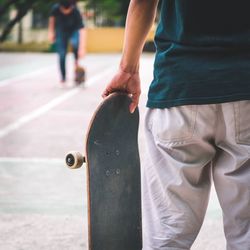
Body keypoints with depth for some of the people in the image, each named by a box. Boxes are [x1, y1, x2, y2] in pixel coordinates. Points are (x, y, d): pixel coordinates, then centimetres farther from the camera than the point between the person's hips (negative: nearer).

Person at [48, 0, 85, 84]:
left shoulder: (76, 12, -33)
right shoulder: (56, 9, -26)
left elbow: (82, 30, -38)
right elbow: (52, 18, -2)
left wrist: (82, 48, -45)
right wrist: (51, 32, 4)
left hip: (73, 31, -2)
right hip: (61, 31, 2)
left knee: (75, 43, -34)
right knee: (62, 55, -5)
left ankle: (76, 62, -8)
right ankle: (63, 77, 10)